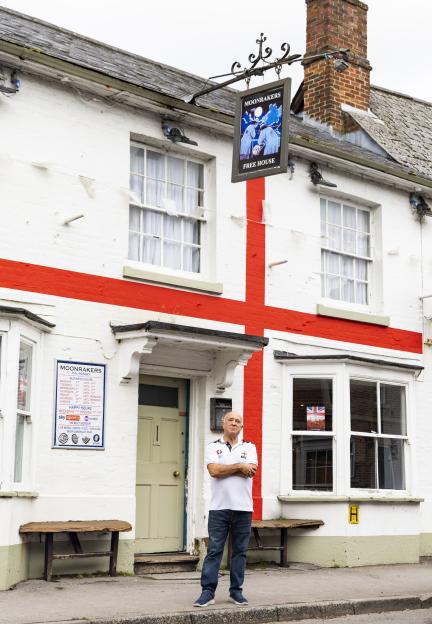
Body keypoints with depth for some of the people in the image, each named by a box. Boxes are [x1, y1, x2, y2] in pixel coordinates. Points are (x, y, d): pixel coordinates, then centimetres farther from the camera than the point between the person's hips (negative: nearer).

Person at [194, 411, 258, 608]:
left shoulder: (249, 447, 11)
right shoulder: (213, 447, 7)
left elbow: (251, 471, -7)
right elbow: (214, 471, -10)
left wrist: (224, 469, -6)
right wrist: (239, 466, -7)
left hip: (243, 508, 2)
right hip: (219, 507, -2)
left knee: (240, 551, 6)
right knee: (214, 550, -2)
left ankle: (236, 591, 14)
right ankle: (207, 592, 0)